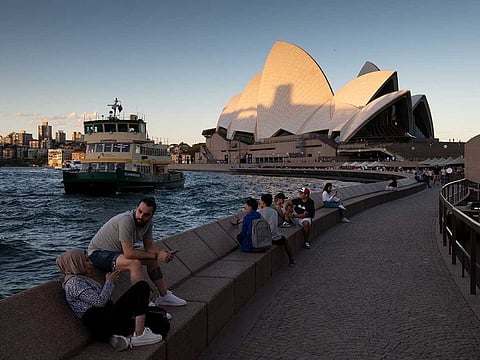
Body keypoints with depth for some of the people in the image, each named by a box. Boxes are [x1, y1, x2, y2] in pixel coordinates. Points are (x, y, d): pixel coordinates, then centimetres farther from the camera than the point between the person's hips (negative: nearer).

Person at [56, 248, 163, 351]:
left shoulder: (81, 279, 23)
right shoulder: (73, 282, -9)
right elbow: (100, 301, -17)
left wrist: (109, 282, 12)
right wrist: (109, 282, -4)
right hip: (104, 326, -10)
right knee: (142, 286, -15)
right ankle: (140, 334, -18)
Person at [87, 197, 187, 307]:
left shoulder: (148, 221, -8)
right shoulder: (126, 220, -32)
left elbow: (149, 246, 0)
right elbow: (129, 253, -35)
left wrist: (161, 253, -21)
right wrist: (156, 255, -27)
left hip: (118, 250, 9)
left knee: (153, 259, 4)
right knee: (135, 263, -31)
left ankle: (164, 296, 13)